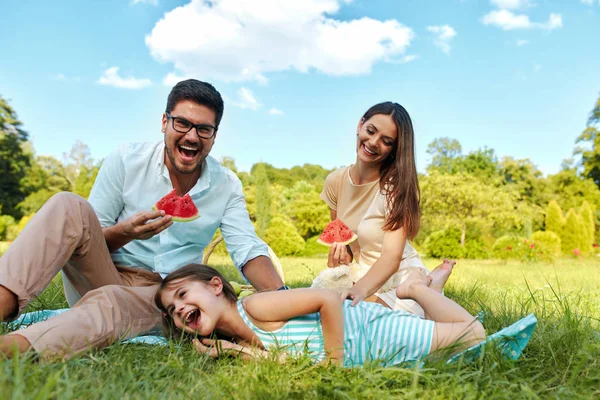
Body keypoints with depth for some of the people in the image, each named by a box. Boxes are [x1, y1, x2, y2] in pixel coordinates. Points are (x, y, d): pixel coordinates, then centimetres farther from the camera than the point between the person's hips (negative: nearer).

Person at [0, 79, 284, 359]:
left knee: (111, 301, -37)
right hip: (106, 276, 1)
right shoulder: (127, 160, -3)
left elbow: (248, 250, -7)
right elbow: (87, 234, -2)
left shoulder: (227, 186, 0)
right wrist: (126, 233, -26)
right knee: (69, 207, -26)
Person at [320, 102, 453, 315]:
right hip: (364, 278, 6)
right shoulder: (335, 181, -2)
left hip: (401, 282, -6)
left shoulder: (397, 186, -18)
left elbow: (391, 257, -28)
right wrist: (341, 250, -12)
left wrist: (360, 290, -46)